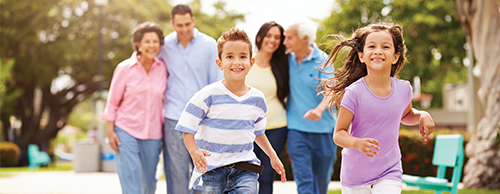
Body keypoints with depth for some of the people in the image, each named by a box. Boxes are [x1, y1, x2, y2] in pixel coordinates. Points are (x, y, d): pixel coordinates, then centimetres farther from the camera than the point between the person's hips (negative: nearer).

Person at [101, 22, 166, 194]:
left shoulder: (162, 68, 1)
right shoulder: (124, 69, -7)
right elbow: (112, 101, -1)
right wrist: (110, 131, -5)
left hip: (152, 133, 3)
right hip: (126, 130, -3)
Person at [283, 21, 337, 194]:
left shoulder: (322, 60, -6)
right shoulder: (287, 60, 5)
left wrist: (319, 109, -37)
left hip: (323, 129, -2)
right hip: (297, 129, 2)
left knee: (322, 179, 11)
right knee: (303, 180, -9)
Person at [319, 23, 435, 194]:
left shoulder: (404, 89, -3)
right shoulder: (354, 93, -17)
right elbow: (339, 134, -14)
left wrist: (422, 115, -1)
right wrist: (357, 143, -34)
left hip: (389, 173, 2)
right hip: (355, 175, -2)